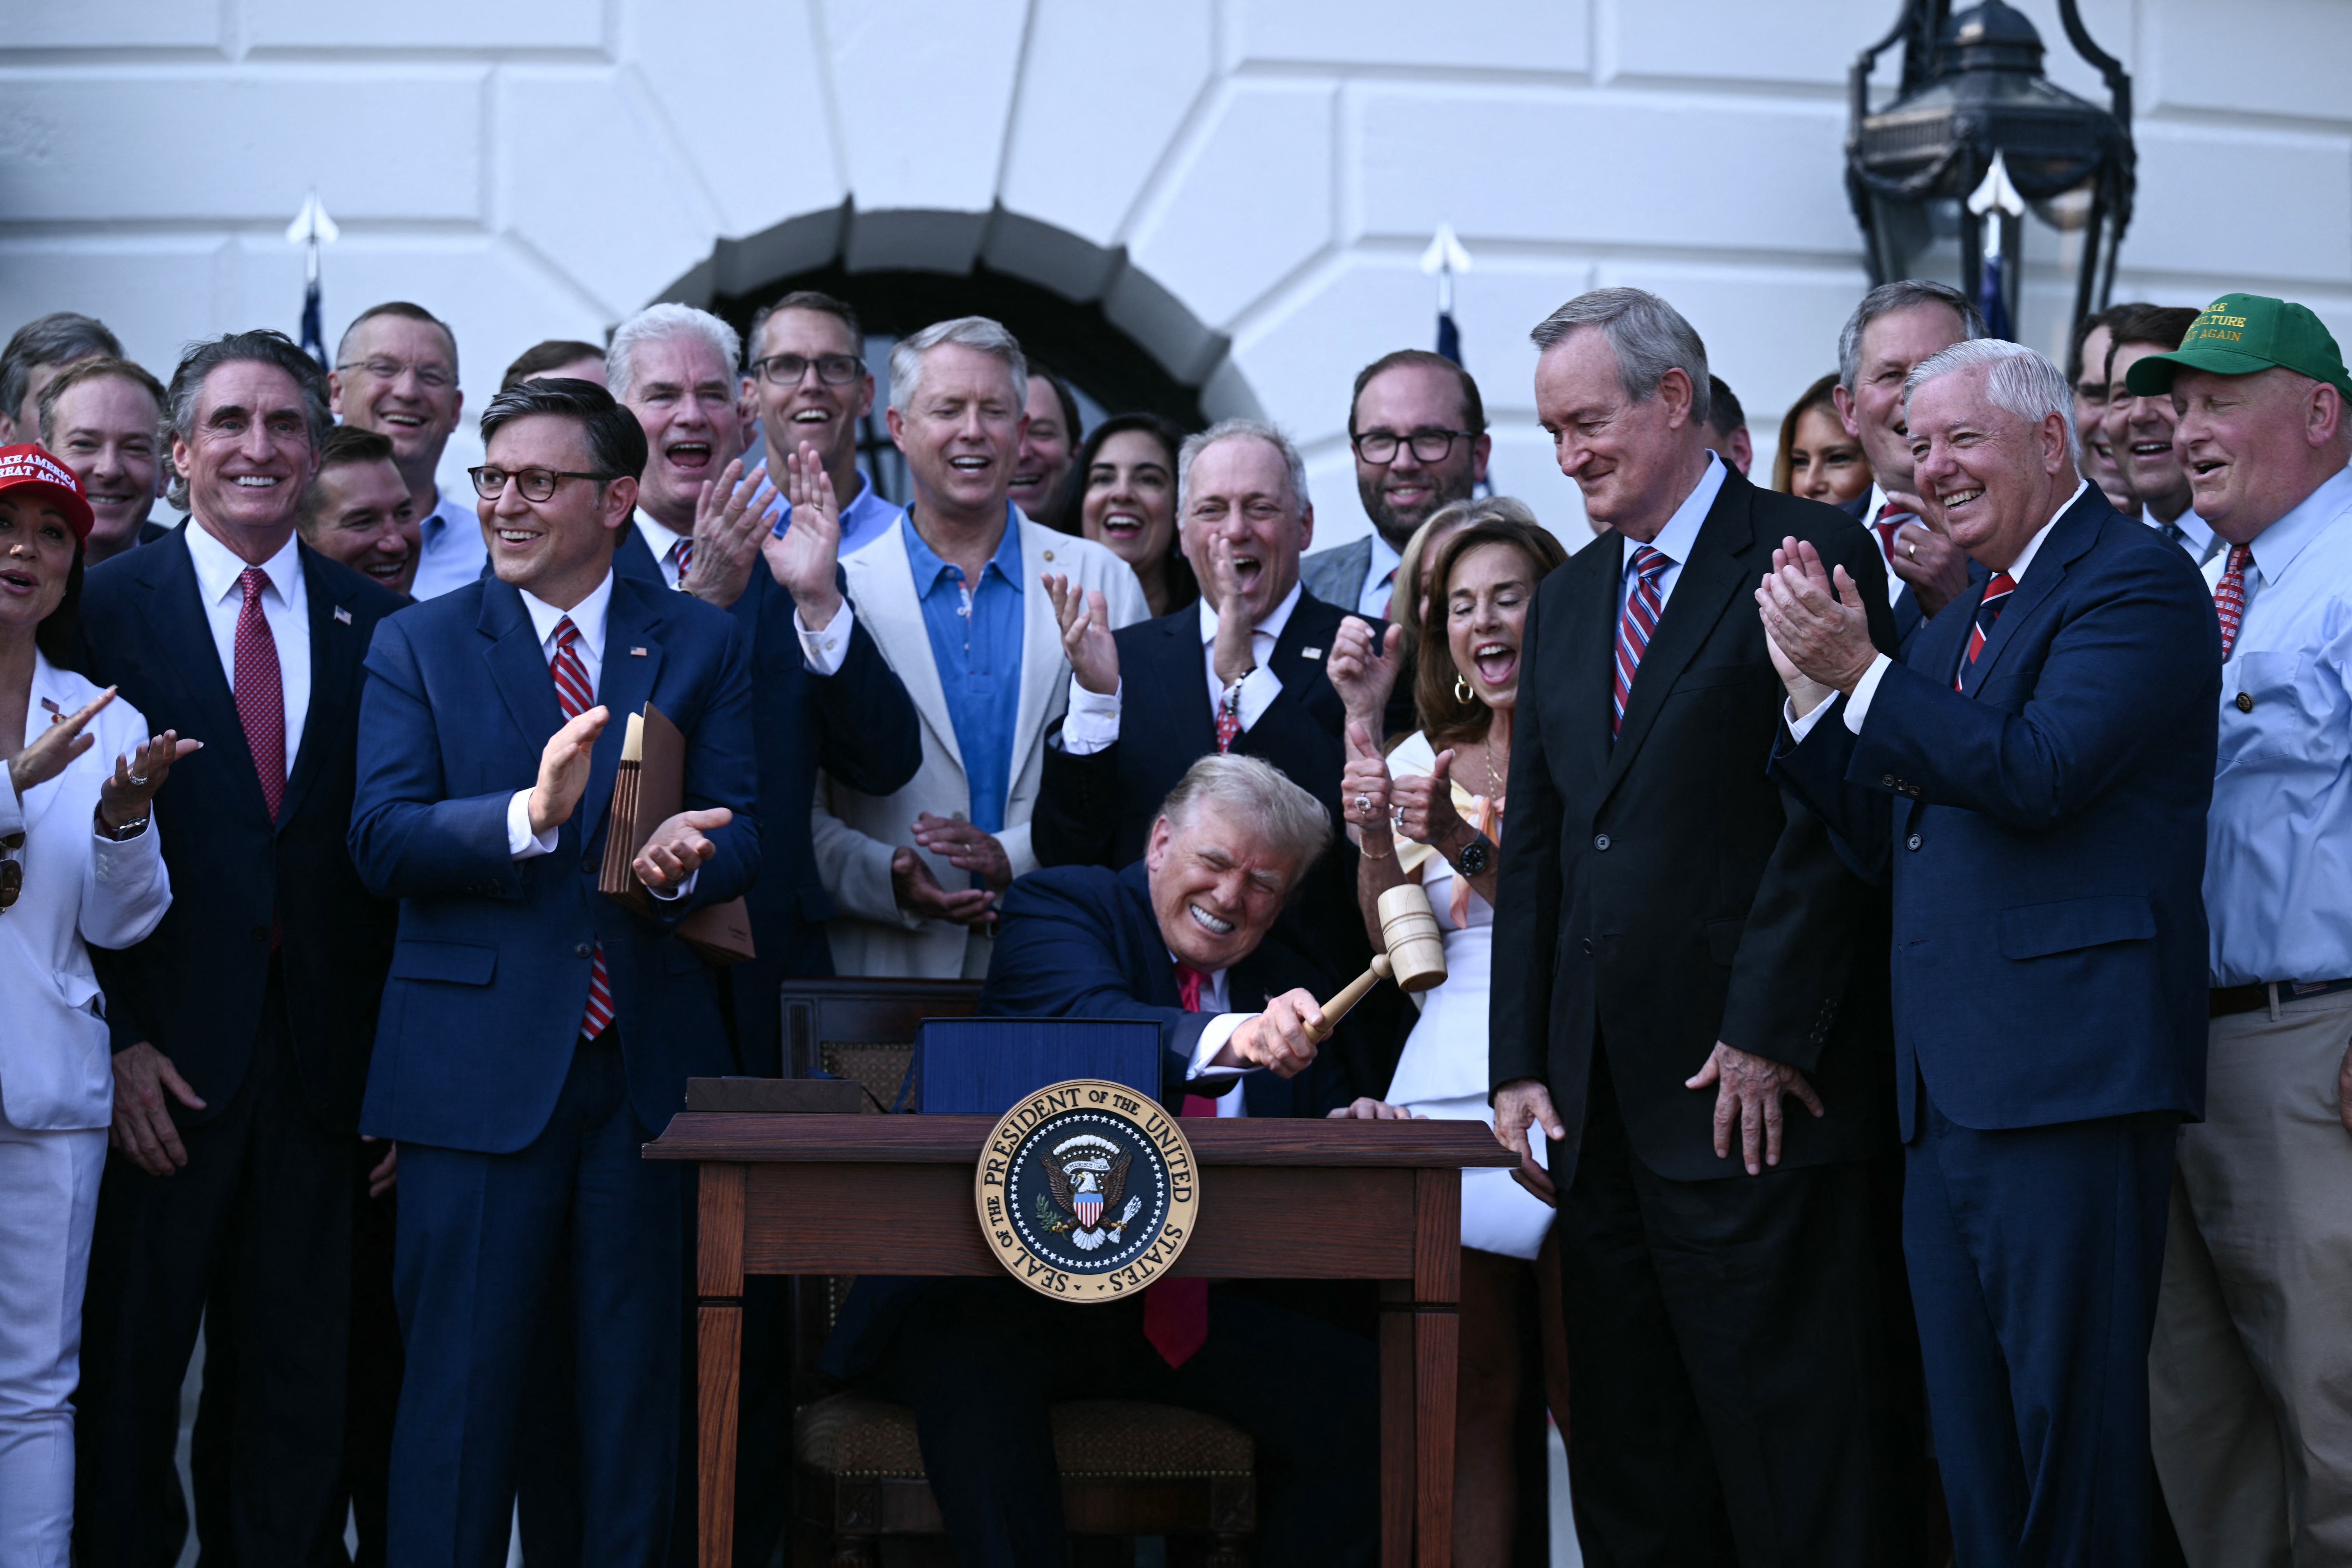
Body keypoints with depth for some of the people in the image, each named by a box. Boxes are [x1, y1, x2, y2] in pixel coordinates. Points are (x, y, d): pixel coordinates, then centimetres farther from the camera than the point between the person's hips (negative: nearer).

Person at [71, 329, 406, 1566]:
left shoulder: (377, 623, 8)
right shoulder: (100, 607, 0)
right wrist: (120, 1042, -11)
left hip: (321, 1056, 3)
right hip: (161, 1066, -3)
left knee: (300, 1385, 9)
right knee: (128, 1378, 5)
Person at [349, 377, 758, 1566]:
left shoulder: (702, 644, 10)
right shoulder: (419, 645, 6)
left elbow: (739, 835, 2)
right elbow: (382, 842, -7)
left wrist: (685, 863, -22)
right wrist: (528, 815, -24)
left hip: (649, 1065, 2)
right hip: (479, 1063, -1)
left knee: (638, 1376, 7)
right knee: (460, 1379, -1)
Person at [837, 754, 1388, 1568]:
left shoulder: (1290, 988, 16)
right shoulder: (1058, 906, 1)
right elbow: (1089, 1024, -22)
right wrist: (1230, 1038, -42)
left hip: (1182, 1311, 5)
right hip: (1003, 1297, -4)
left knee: (1353, 1392, -19)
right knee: (972, 1369, -37)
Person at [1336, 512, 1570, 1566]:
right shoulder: (1421, 760, 15)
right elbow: (1399, 949, 8)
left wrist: (1464, 842, -18)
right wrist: (1374, 837, -9)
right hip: (1448, 1083, 4)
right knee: (1470, 1390, 3)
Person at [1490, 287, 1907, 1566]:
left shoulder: (1812, 558, -4)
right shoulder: (1566, 601, 19)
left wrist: (1769, 1036, -15)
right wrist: (1519, 1066, 10)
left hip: (1753, 1093, -7)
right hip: (1601, 1104, 7)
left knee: (1789, 1457, -4)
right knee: (1630, 1464, 8)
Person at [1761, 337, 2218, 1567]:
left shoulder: (2133, 579, -5)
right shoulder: (1966, 618, 22)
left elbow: (2035, 774, -19)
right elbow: (1894, 845, 18)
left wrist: (1862, 676, -15)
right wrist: (1813, 692, 6)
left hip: (2065, 1079, -9)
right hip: (1947, 1094, 9)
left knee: (2072, 1444, -5)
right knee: (1973, 1460, 10)